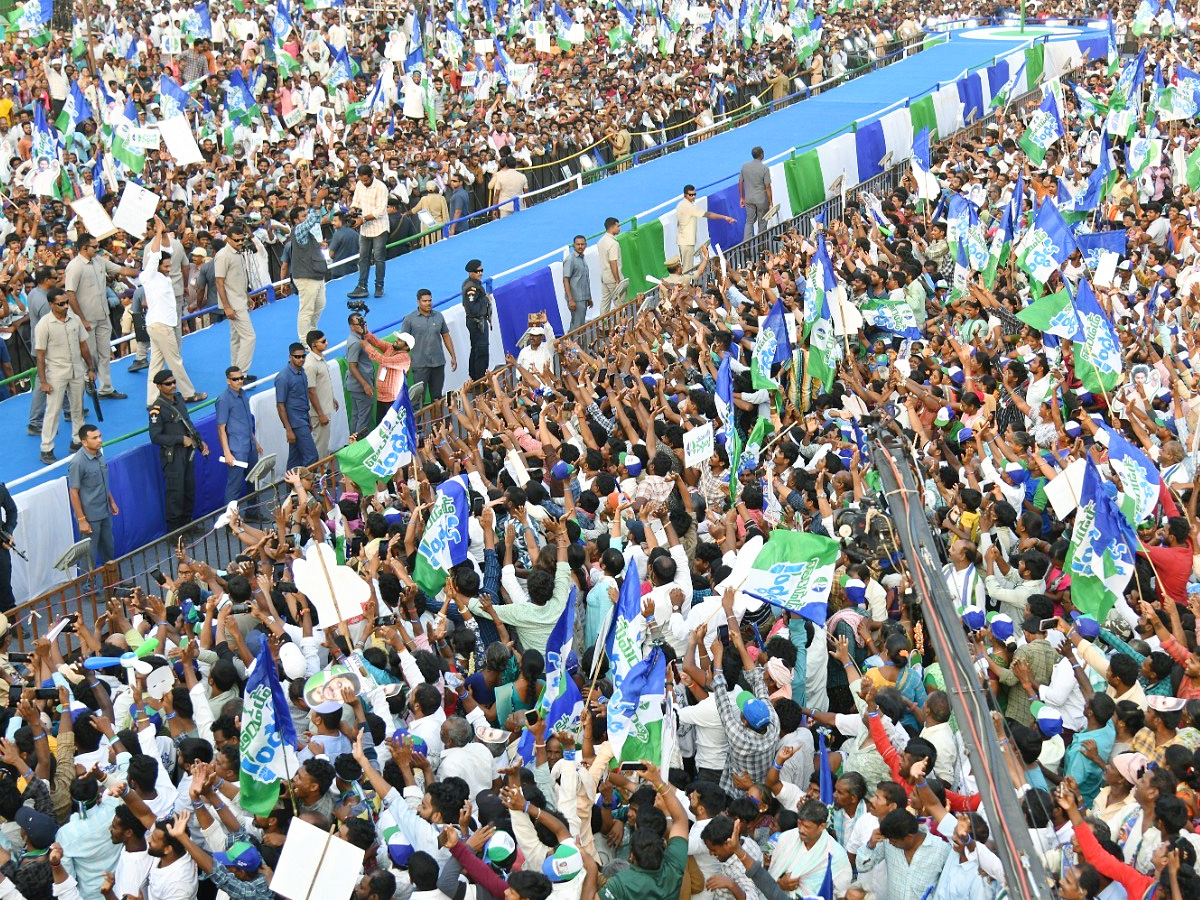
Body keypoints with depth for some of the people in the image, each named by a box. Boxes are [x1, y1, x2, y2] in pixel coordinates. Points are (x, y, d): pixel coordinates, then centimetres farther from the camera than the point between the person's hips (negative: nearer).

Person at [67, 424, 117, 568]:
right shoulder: (78, 463, -23)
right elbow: (74, 493, -19)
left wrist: (112, 501, 19)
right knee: (89, 555, 4)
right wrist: (81, 520, -19)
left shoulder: (99, 453, 0)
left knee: (108, 549, 21)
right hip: (90, 517, -8)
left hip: (105, 513, 8)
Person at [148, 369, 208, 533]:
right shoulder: (157, 408, -17)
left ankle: (187, 523, 29)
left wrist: (200, 441, 9)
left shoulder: (179, 399, 7)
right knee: (176, 493, -2)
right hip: (172, 456, -8)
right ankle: (173, 530, 8)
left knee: (190, 490, 15)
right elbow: (155, 437, -20)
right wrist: (182, 439, -18)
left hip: (188, 452, 8)